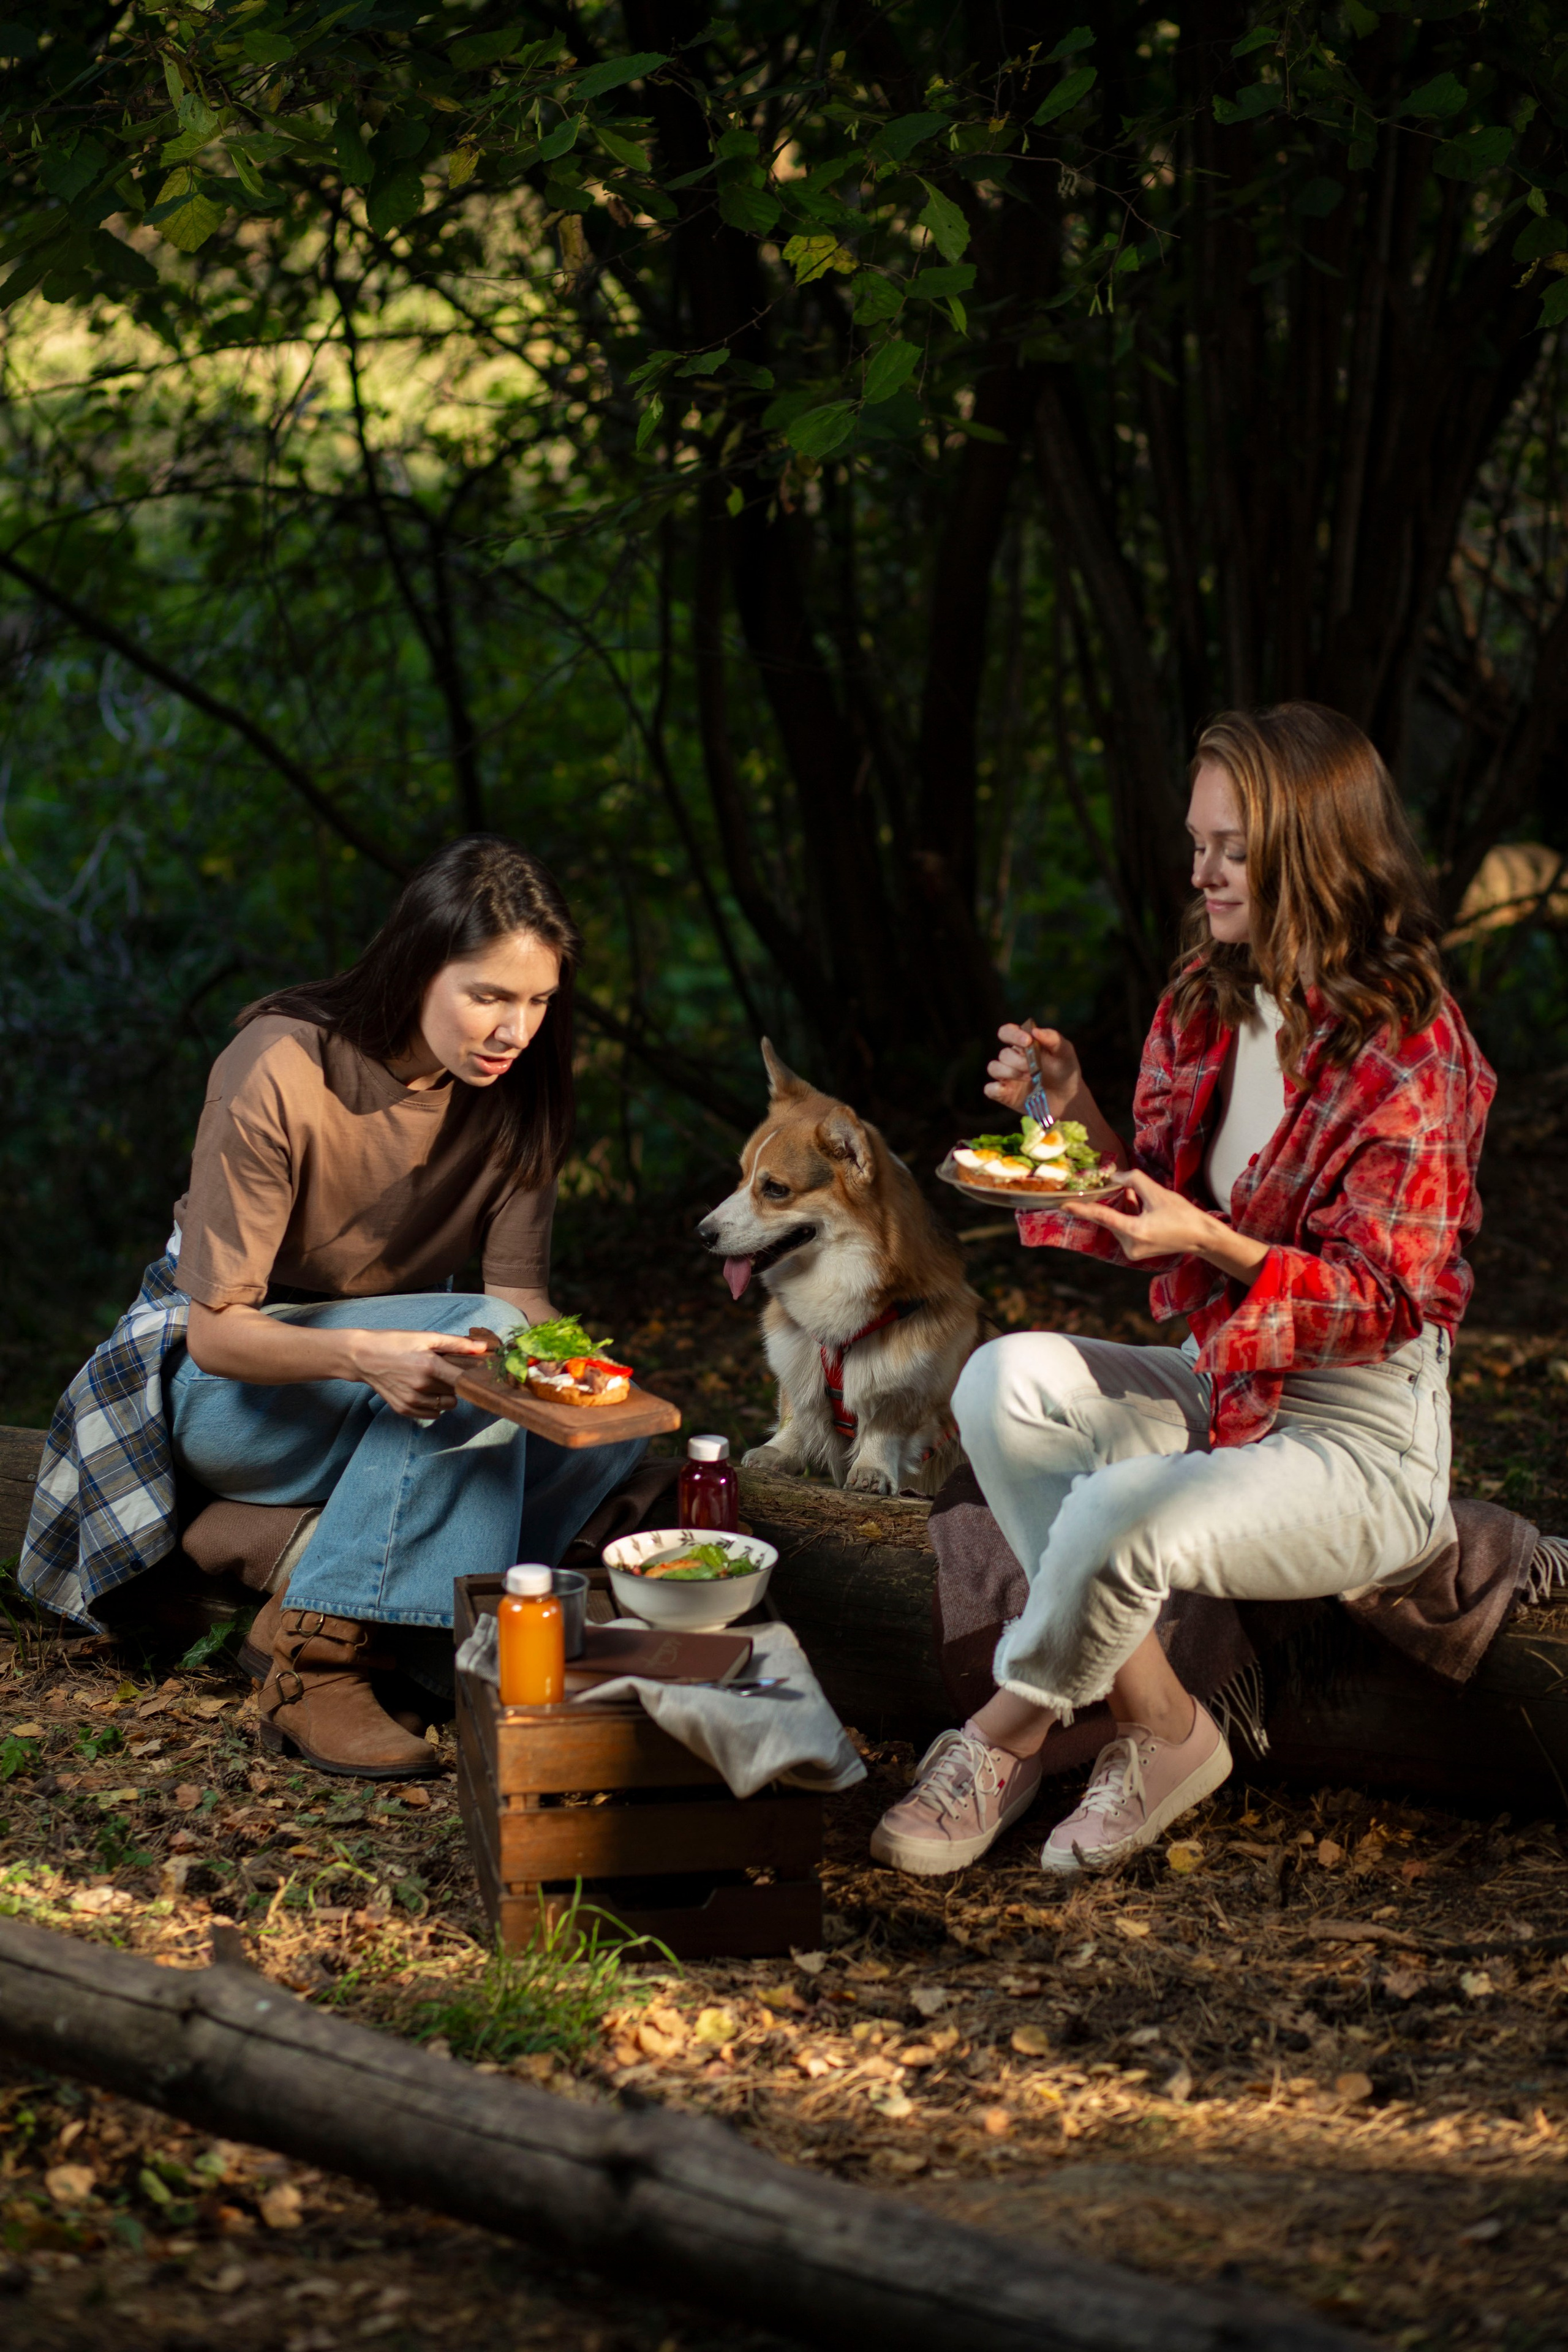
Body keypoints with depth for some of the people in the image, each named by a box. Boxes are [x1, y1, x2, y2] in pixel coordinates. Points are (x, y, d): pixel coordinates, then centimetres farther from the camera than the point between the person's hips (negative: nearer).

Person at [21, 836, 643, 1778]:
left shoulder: (516, 1088, -9)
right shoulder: (279, 1075, -25)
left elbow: (520, 1293, -6)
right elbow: (217, 1332, -25)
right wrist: (364, 1356, -45)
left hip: (396, 1346, 6)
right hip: (224, 1384, -6)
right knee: (473, 1344, -34)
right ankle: (313, 1664, -32)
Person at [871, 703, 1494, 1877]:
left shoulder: (1412, 1051, -17)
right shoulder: (1205, 1003, 5)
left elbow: (1387, 1299, -17)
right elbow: (1155, 1216, 10)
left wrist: (1212, 1245, -30)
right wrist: (1074, 1118, -9)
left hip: (1363, 1449, -7)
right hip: (1217, 1387, 8)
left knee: (1122, 1516, -32)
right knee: (1004, 1381, -19)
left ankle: (1004, 1739, -2)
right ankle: (1157, 1727, -14)